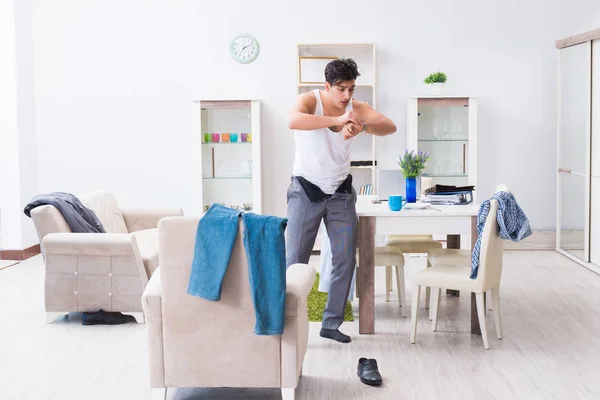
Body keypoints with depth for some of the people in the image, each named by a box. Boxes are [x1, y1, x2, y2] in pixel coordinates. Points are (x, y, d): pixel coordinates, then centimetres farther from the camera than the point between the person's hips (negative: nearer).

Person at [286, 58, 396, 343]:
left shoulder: (357, 108, -5)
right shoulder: (310, 100, -15)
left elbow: (390, 126, -20)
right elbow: (293, 120, -38)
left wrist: (362, 127, -40)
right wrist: (337, 120, -46)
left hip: (340, 192, 4)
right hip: (306, 190, -4)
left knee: (346, 259, 3)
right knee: (294, 260, -4)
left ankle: (331, 324, 16)